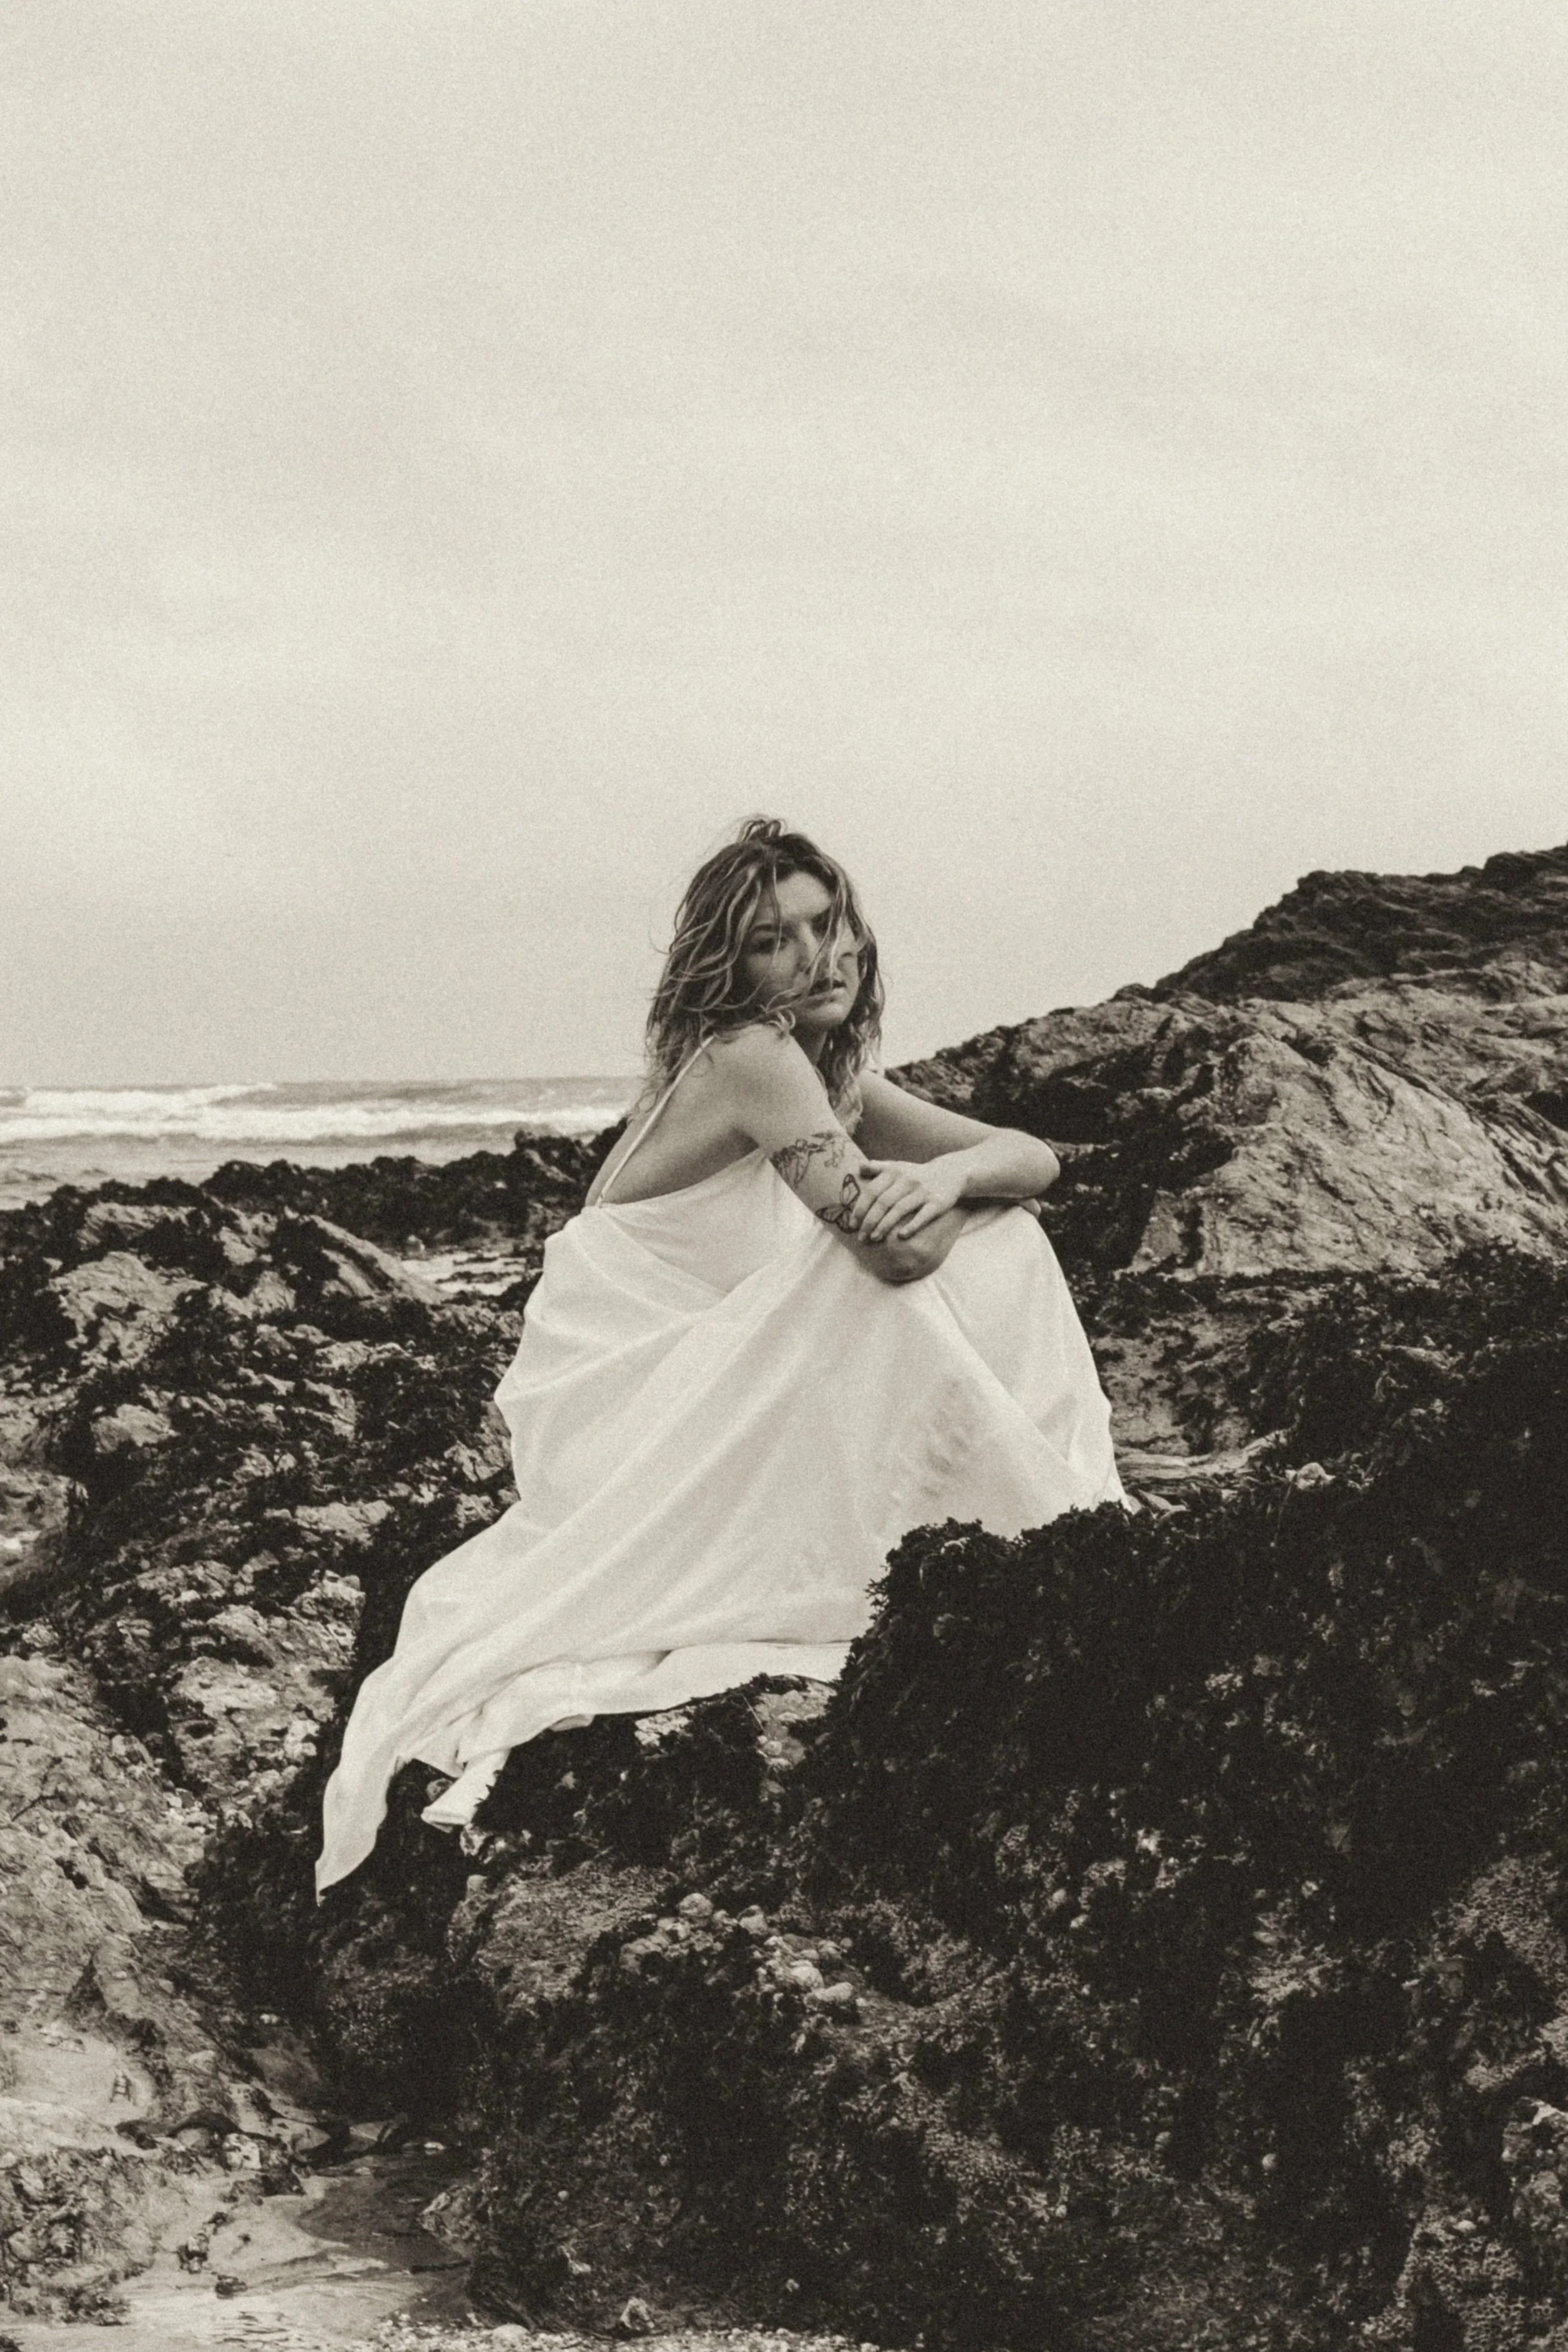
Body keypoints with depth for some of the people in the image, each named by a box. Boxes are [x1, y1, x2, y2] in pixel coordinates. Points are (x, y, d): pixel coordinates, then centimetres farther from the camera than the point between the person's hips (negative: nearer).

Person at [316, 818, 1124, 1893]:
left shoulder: (841, 1083, 9)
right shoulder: (750, 1057, -18)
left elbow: (1037, 1159, 6)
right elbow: (894, 1248, -27)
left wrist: (950, 1173, -17)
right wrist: (940, 1190, -5)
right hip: (625, 1395, -9)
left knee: (1000, 1241, 2)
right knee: (883, 1283, -27)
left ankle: (1060, 1545, 1)